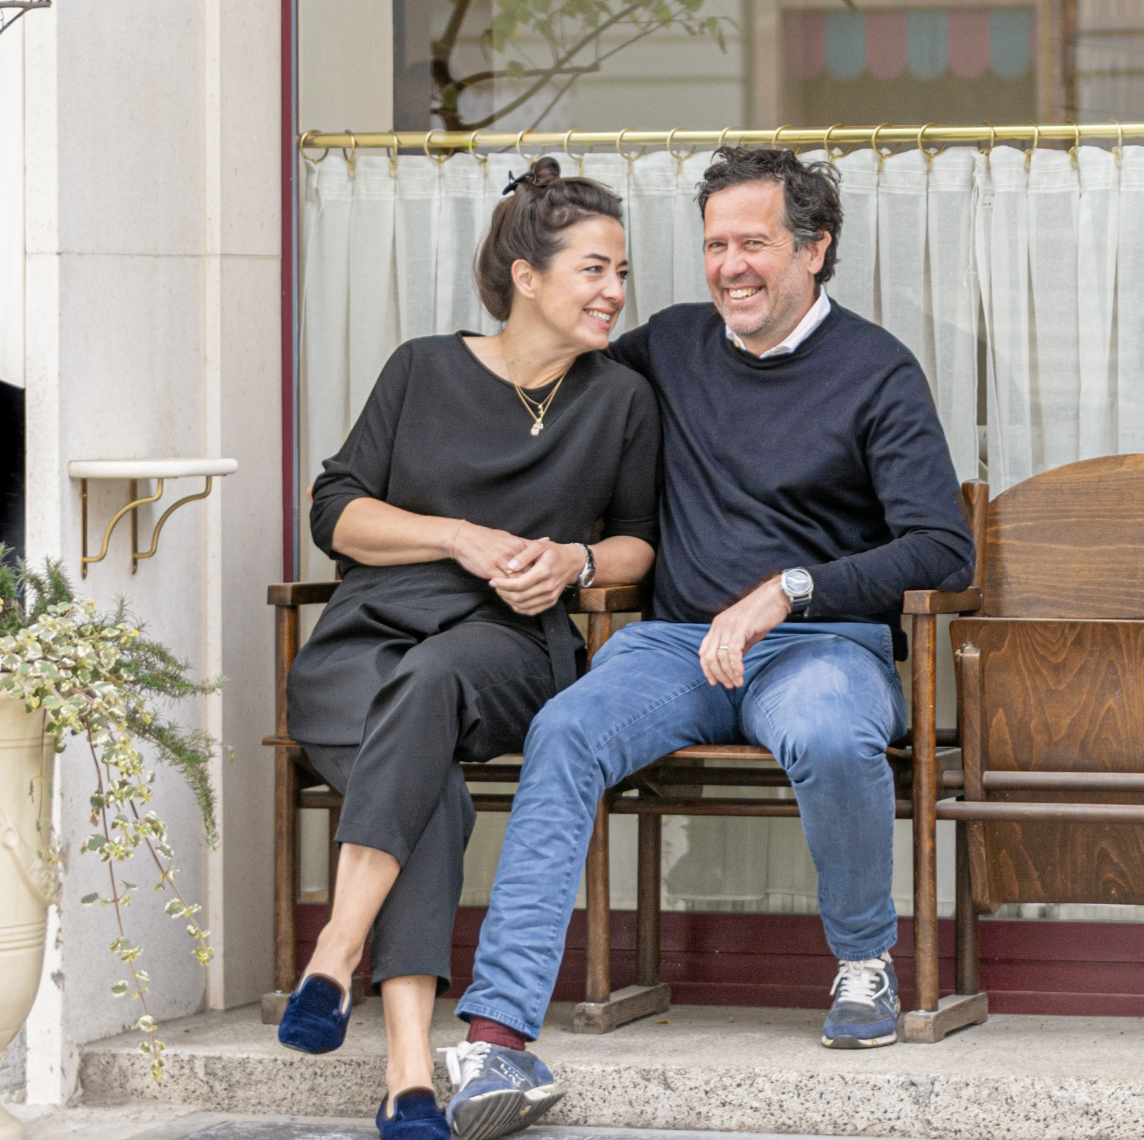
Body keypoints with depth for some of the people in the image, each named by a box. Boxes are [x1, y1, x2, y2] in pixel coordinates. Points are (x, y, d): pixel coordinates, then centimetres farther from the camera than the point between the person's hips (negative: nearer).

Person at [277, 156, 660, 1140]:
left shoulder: (621, 401, 13)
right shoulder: (425, 370, 10)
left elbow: (643, 542, 22)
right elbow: (337, 513, 9)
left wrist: (572, 562, 0)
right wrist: (460, 539, -5)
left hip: (509, 649, 0)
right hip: (365, 643, 0)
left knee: (431, 678, -39)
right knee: (434, 797, -34)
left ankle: (334, 955, -49)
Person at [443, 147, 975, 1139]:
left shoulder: (876, 372, 1)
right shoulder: (673, 346, 15)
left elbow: (943, 551, -9)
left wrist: (782, 593, -20)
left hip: (823, 640, -3)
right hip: (680, 642, 3)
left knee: (831, 740, -39)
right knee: (565, 732, -29)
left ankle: (865, 962, -8)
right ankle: (498, 1030, -39)